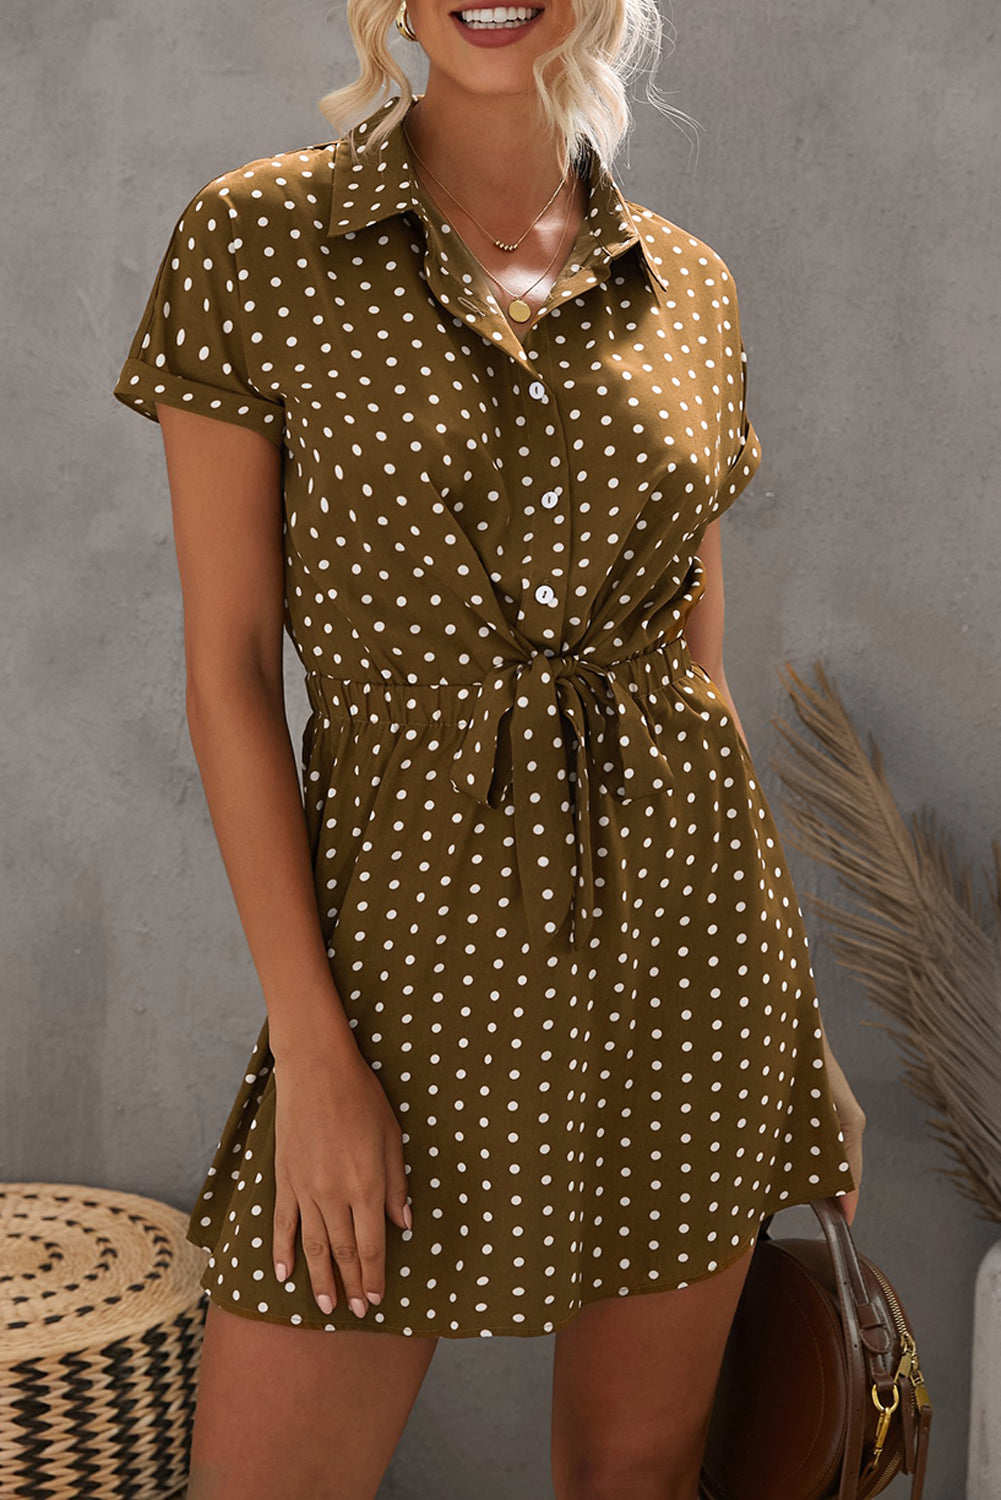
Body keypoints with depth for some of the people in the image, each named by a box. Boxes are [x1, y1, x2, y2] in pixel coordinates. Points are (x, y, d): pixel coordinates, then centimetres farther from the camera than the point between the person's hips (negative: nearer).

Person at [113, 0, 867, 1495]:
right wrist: (311, 1046, -10)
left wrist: (795, 1022, 12)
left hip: (681, 930, 3)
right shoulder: (253, 246, -4)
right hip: (416, 932, -3)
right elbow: (228, 669, -6)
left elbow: (698, 663, 11)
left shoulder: (689, 286, 6)